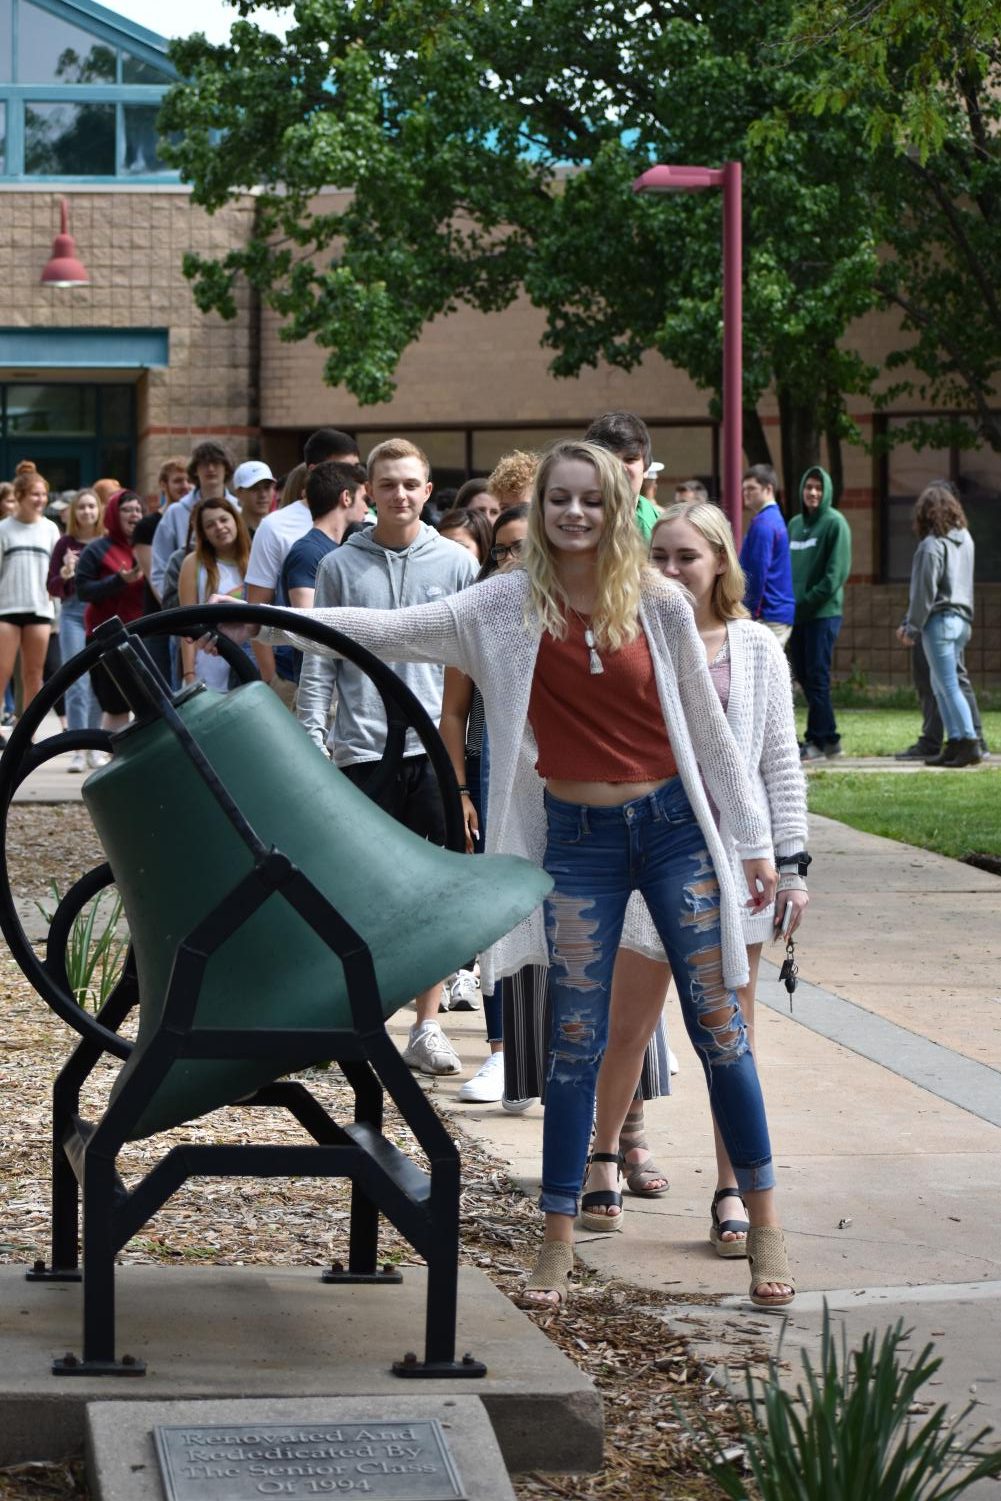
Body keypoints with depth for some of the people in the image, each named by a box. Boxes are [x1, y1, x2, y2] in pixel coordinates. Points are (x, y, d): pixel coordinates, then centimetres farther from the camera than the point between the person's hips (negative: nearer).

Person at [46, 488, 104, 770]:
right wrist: (65, 574, -16)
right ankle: (78, 750, -8)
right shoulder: (66, 543, 2)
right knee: (77, 683, -7)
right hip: (73, 613, -1)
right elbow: (52, 588, 4)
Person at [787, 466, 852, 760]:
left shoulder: (835, 523, -6)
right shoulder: (794, 525, 15)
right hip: (797, 613, 7)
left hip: (824, 613, -7)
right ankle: (829, 738, 15)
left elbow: (837, 572, -13)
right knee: (802, 675, 8)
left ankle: (818, 740, -3)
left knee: (816, 677, -7)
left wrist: (808, 600, -16)